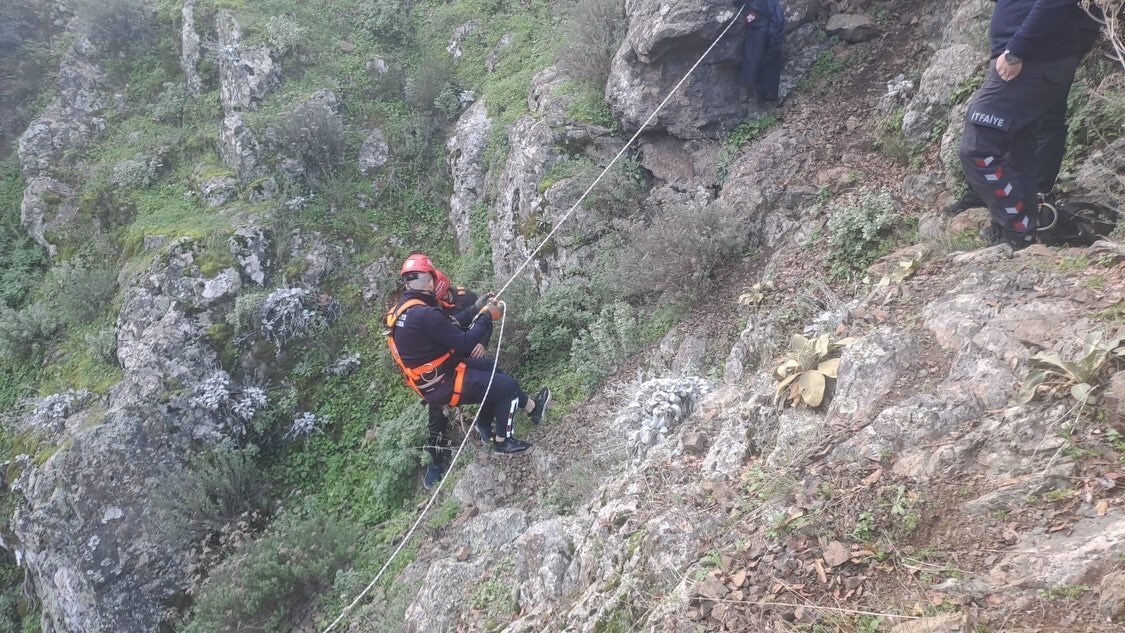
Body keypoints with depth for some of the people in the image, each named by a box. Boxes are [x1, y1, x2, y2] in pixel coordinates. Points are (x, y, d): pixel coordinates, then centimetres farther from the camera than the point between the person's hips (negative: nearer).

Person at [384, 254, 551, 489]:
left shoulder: (399, 311, 3)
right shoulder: (425, 314, -29)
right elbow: (464, 343, -25)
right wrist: (487, 316, -12)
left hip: (428, 379, 10)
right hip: (443, 386, -10)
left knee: (490, 368, 22)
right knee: (507, 385, 1)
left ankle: (531, 407, 32)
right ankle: (502, 441, 17)